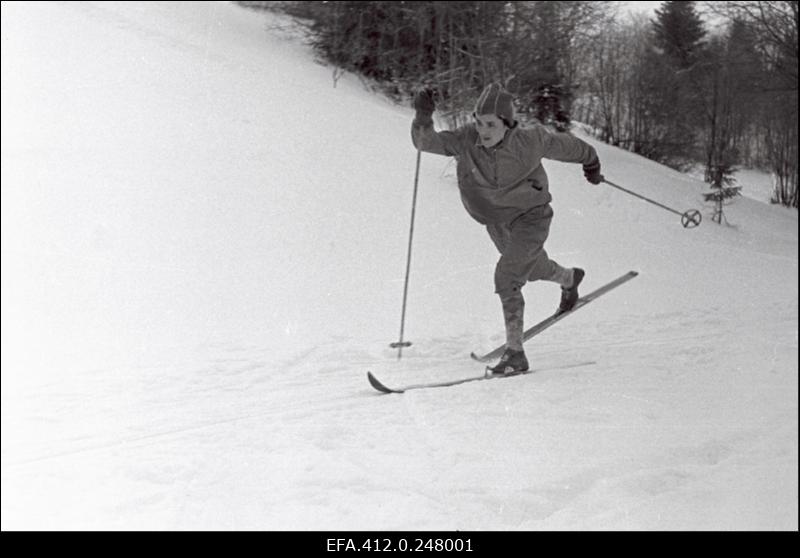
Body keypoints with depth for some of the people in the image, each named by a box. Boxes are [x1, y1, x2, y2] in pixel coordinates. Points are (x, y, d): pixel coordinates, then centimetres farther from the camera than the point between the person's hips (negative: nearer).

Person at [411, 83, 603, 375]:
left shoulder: (529, 141, -27)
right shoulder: (466, 140, -23)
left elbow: (562, 144, -8)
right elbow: (426, 142, -28)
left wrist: (590, 161, 10)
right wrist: (423, 118, -48)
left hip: (530, 216, -5)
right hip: (496, 222, 5)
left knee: (507, 275, -23)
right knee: (530, 267, 29)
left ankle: (515, 353, -15)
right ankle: (569, 278, 63)